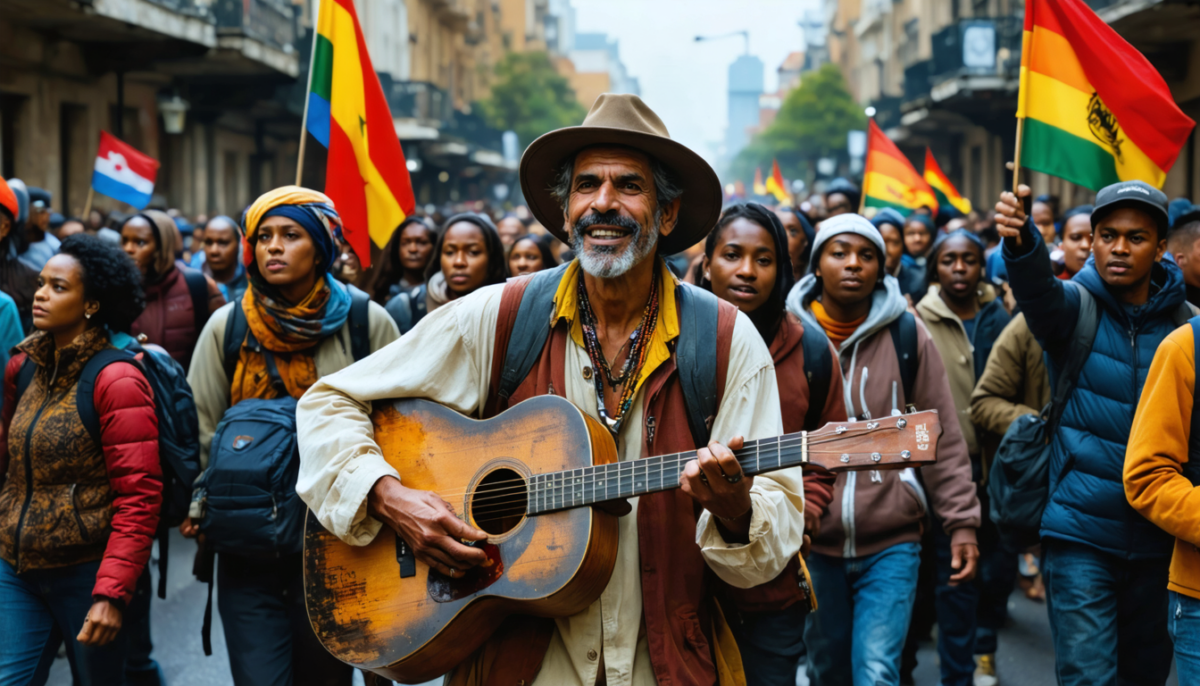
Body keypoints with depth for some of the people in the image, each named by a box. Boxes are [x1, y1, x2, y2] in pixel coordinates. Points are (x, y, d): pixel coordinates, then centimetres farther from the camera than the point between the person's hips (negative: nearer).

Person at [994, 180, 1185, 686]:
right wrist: (1020, 242, -50)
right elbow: (1038, 290, -29)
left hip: (1158, 535, 3)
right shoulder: (1077, 306, -5)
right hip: (1081, 531, -3)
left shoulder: (1182, 323, 1)